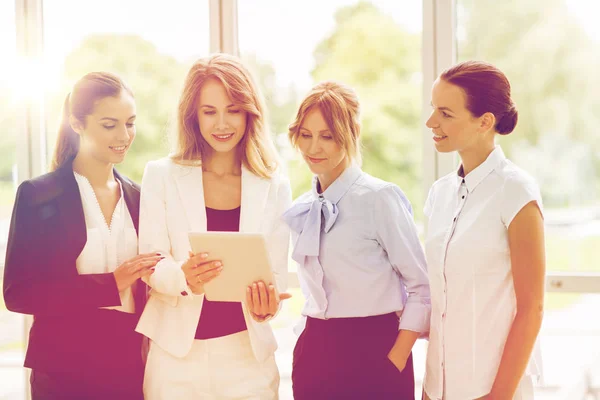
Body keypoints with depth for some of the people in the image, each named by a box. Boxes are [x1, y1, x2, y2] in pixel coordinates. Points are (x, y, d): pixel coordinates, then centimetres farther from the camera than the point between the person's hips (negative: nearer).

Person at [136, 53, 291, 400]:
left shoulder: (275, 186, 4)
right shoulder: (162, 175, 0)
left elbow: (277, 273, 3)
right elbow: (151, 263, -4)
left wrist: (267, 305, -19)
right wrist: (182, 276, -26)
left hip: (248, 356, 1)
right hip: (176, 355, -1)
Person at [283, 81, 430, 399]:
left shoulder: (380, 198, -10)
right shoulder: (301, 210, 8)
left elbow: (422, 288, -10)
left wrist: (393, 364, -12)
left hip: (373, 350, -5)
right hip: (312, 354, 5)